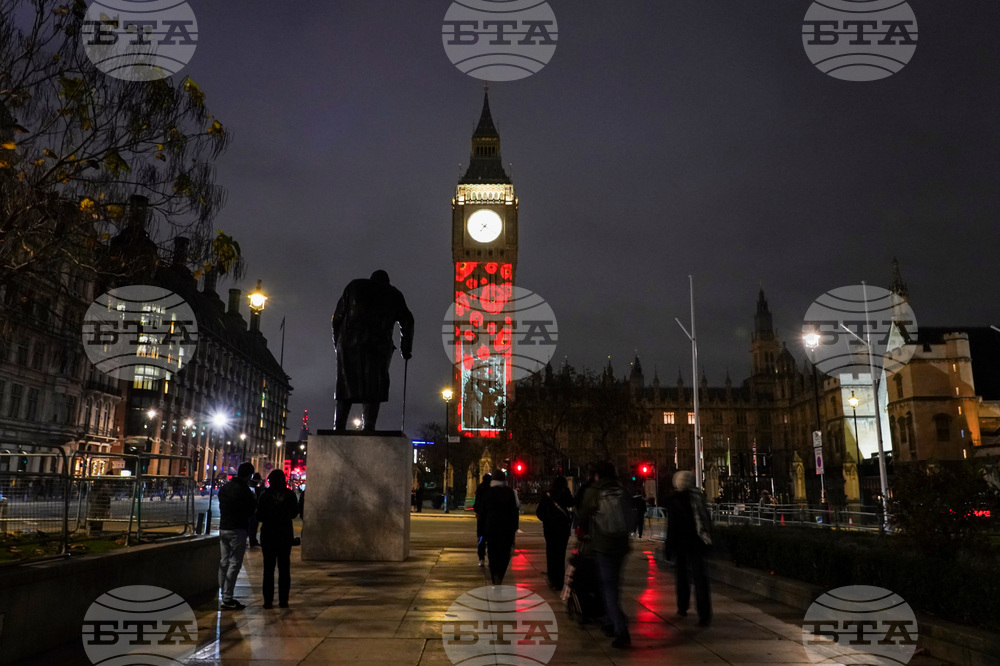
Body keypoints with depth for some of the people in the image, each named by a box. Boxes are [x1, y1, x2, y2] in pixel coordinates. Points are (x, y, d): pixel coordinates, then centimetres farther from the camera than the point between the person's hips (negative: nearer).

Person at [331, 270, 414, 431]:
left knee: (346, 388, 6)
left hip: (349, 344, 1)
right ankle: (368, 428, -10)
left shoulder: (354, 286, 19)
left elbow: (337, 317, 13)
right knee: (373, 389, 0)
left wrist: (338, 342, 18)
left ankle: (338, 428, -2)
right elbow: (407, 322, 13)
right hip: (379, 347, -1)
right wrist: (405, 349, 21)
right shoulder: (394, 294, 17)